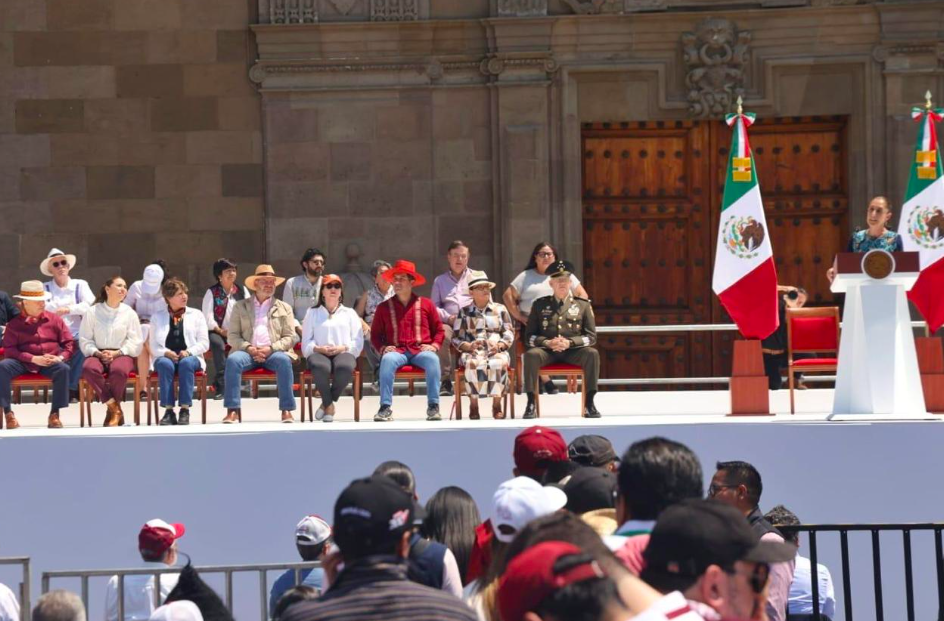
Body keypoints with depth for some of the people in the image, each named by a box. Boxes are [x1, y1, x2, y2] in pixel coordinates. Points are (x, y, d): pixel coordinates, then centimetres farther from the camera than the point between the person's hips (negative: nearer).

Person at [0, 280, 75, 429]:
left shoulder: (55, 319, 10)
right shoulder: (15, 323, 5)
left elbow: (70, 343, 9)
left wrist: (61, 357, -13)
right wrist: (34, 359, -17)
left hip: (50, 363, 1)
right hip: (23, 362, -1)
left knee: (63, 369, -33)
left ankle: (54, 414, -25)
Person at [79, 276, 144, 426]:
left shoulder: (129, 313, 9)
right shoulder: (93, 312, 9)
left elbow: (135, 342, 3)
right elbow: (85, 340, 6)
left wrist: (116, 353, -11)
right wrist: (97, 353, -12)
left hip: (121, 354, -1)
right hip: (98, 354, 1)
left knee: (119, 370, -37)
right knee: (89, 368, -35)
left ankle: (113, 414, -18)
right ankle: (114, 407, -24)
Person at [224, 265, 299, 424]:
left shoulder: (284, 308, 18)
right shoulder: (240, 307, 17)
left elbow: (290, 337, 9)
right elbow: (232, 336, 10)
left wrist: (271, 348, -10)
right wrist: (248, 348, -10)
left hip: (274, 352, 0)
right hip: (248, 352, 0)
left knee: (283, 360, -35)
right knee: (233, 360, -33)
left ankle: (287, 410, -32)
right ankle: (232, 411, -33)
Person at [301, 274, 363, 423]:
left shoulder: (349, 313, 22)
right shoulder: (313, 313, 21)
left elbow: (358, 342, 10)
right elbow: (306, 343, 11)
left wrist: (342, 348, -9)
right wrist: (319, 348, -10)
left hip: (343, 353, 0)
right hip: (319, 353, 0)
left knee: (345, 367, -40)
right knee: (320, 367, -41)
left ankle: (326, 404, -19)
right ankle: (329, 405, -19)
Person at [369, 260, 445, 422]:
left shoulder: (426, 304, 14)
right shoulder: (384, 307, 14)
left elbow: (439, 330, 17)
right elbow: (375, 335, 15)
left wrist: (434, 346, -2)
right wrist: (383, 348, -5)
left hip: (420, 351, 0)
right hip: (397, 351, 0)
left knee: (432, 359, -35)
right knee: (387, 359, -36)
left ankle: (433, 406, -32)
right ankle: (385, 407, -38)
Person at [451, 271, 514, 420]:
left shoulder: (500, 309, 17)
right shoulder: (464, 312, 16)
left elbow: (509, 334, 10)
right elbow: (456, 338, 9)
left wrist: (499, 346, -10)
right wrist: (468, 346, -11)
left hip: (497, 351, 1)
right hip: (472, 352, -1)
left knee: (499, 363, -36)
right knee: (473, 363, -38)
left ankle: (497, 404, -24)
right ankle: (474, 405, -28)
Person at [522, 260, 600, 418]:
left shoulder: (582, 305, 9)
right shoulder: (540, 305, 10)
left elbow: (591, 336, 3)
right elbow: (529, 337, 6)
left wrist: (569, 342, -15)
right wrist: (547, 343, -15)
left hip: (572, 351, 0)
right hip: (547, 351, 0)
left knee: (592, 353, -31)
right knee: (531, 354, -33)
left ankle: (589, 404, -26)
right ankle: (530, 404, -28)